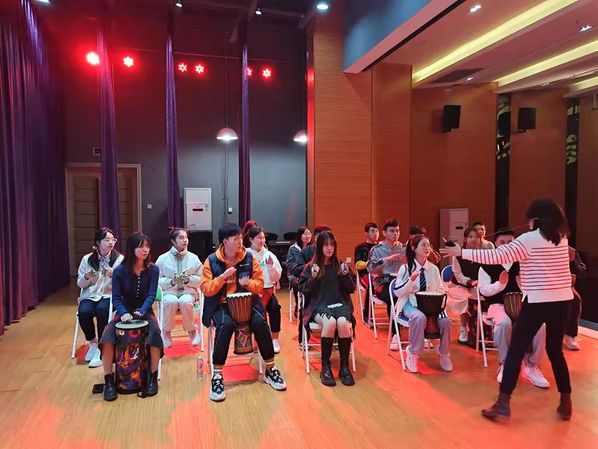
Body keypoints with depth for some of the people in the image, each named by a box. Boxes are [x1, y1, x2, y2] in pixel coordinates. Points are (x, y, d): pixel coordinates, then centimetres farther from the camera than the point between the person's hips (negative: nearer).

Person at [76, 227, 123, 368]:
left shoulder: (119, 259, -2)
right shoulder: (87, 259, 3)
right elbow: (80, 284, 9)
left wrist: (114, 276, -24)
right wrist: (86, 277, -13)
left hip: (109, 295, -2)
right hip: (90, 295, 2)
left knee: (101, 310, -33)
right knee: (84, 312, -29)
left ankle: (101, 348, -17)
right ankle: (92, 344, -1)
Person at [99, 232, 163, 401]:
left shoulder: (153, 269, -7)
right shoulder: (119, 271, -7)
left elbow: (151, 295, -14)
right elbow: (116, 298, -11)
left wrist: (142, 311, -32)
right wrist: (123, 313, -30)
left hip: (145, 312, -1)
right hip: (124, 312, 1)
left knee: (155, 332, -32)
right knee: (107, 336, -27)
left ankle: (153, 378, -18)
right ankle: (109, 381, -15)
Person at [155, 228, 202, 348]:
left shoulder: (193, 258, 5)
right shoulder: (163, 259, 2)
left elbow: (201, 280, 5)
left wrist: (188, 279, -13)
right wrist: (171, 282, -18)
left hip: (188, 292, 1)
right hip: (169, 292, 0)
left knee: (185, 302, -33)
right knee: (171, 301, -34)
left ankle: (192, 330, -7)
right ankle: (166, 332, -9)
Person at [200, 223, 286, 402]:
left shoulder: (249, 258, 2)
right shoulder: (212, 260, -3)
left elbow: (260, 285, 3)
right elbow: (205, 289, -8)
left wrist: (248, 283, -19)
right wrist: (223, 276, -21)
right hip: (221, 305, -2)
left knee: (260, 322, -26)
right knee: (226, 325, -34)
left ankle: (270, 370, -7)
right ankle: (217, 376, -21)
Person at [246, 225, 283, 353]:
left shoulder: (269, 255, 6)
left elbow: (276, 278, 6)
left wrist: (271, 266, -11)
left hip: (267, 290, 2)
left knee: (274, 307, -25)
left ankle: (275, 339, -11)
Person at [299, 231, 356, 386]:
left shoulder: (340, 265, 13)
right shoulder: (310, 267, 8)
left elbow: (351, 289, 12)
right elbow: (304, 291, 4)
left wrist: (346, 275, -6)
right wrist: (313, 278, -12)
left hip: (340, 303, 2)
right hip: (319, 304, -2)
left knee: (343, 322, -33)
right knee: (330, 322, -35)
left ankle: (344, 367, -18)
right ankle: (325, 367, -20)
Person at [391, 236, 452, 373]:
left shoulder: (434, 268, 6)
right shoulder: (405, 268, -5)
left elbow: (440, 289, 14)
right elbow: (397, 293, -8)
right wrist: (411, 280, -23)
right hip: (410, 304, -4)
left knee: (445, 320, -25)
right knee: (419, 317, -38)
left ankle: (444, 354, 1)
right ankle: (413, 353, -17)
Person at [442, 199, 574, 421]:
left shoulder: (529, 239, -12)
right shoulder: (562, 238, 8)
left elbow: (497, 256, -18)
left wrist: (462, 252, -14)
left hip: (537, 301, -6)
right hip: (562, 300, 6)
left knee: (515, 351, 0)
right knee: (555, 351, 19)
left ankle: (503, 403, 2)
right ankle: (565, 402, 23)